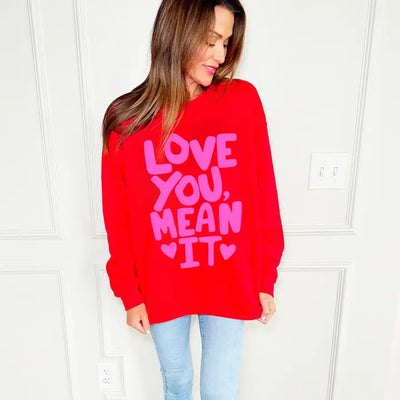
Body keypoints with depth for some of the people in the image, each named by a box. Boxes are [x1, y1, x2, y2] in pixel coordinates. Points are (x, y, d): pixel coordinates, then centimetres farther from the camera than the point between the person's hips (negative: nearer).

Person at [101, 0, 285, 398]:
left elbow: (264, 195, -5)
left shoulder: (243, 100, -9)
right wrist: (129, 293, 1)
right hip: (162, 289, 1)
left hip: (230, 286, 0)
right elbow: (118, 217, -4)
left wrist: (266, 279, -1)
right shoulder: (125, 120, -10)